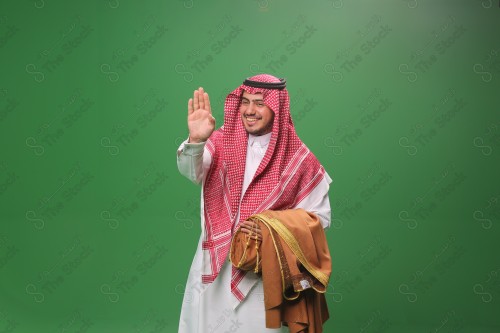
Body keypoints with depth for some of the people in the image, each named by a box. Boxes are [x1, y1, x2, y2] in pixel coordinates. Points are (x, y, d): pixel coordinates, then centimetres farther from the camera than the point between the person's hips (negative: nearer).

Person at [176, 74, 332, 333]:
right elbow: (192, 172, -19)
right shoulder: (222, 140, -1)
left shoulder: (299, 158, -5)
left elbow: (320, 216, -1)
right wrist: (196, 140, -40)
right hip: (215, 264, 2)